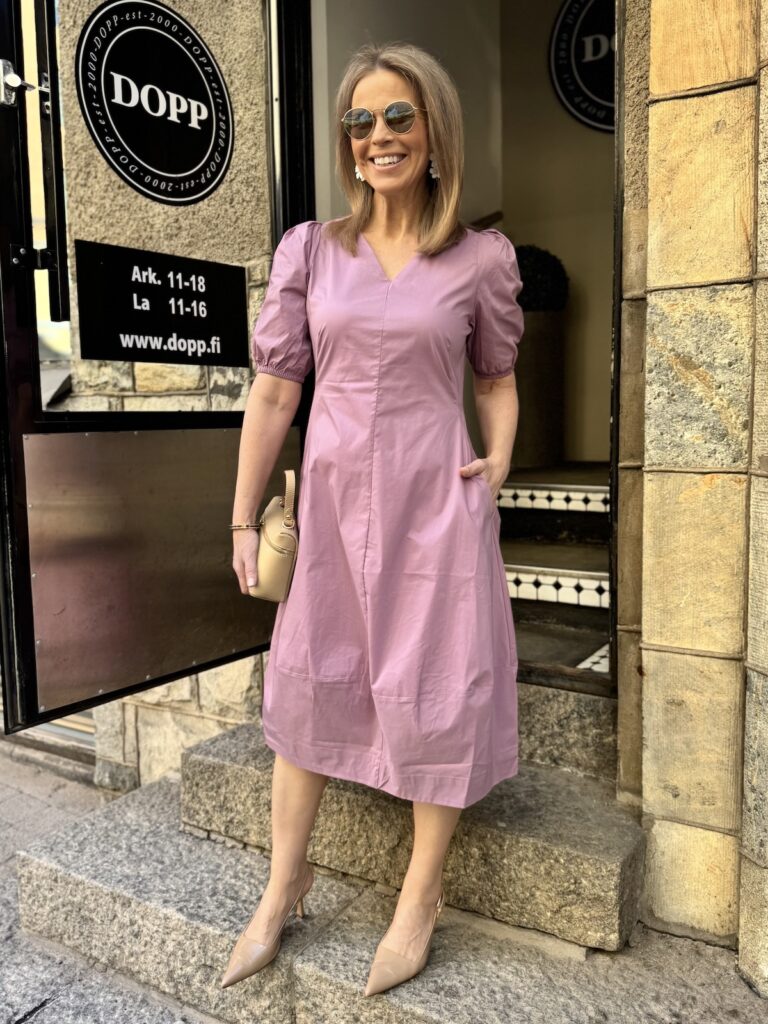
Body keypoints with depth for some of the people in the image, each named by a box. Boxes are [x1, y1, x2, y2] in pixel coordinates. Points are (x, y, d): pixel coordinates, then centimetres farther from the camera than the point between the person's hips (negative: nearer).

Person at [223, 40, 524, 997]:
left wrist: (500, 460, -6)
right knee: (307, 683, 12)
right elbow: (273, 388, 2)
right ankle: (284, 880, 32)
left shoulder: (482, 259, 1)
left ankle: (421, 894, 27)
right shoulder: (308, 249, 3)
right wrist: (243, 519, 1)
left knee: (433, 692, 5)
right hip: (331, 496, 2)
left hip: (434, 501, -2)